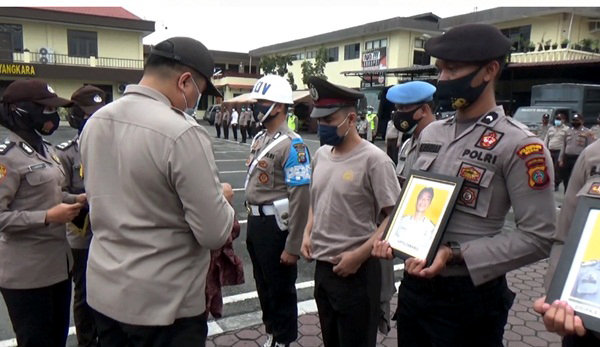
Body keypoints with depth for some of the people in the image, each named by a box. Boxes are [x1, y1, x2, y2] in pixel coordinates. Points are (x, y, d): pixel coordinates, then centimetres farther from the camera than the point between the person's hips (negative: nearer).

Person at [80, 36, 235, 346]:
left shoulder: (94, 122, 1)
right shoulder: (182, 133, -23)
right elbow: (214, 234, -22)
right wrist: (222, 198, -1)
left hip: (102, 291, 7)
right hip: (163, 303, -7)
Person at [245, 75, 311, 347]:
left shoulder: (292, 145, -19)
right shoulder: (259, 138, 8)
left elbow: (300, 199, -22)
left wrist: (293, 246, -20)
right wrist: (251, 221, 18)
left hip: (275, 225, -8)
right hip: (255, 222, 9)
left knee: (281, 289, 10)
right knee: (263, 285, 23)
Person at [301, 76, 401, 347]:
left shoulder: (373, 159, -17)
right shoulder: (321, 155, 5)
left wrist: (359, 255, -18)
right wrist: (308, 233, 5)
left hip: (356, 271, -7)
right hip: (322, 266, 7)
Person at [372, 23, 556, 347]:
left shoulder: (519, 144, -14)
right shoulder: (431, 133, 6)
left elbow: (537, 237, -16)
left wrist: (454, 255, -22)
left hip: (469, 297, -6)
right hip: (414, 285, 6)